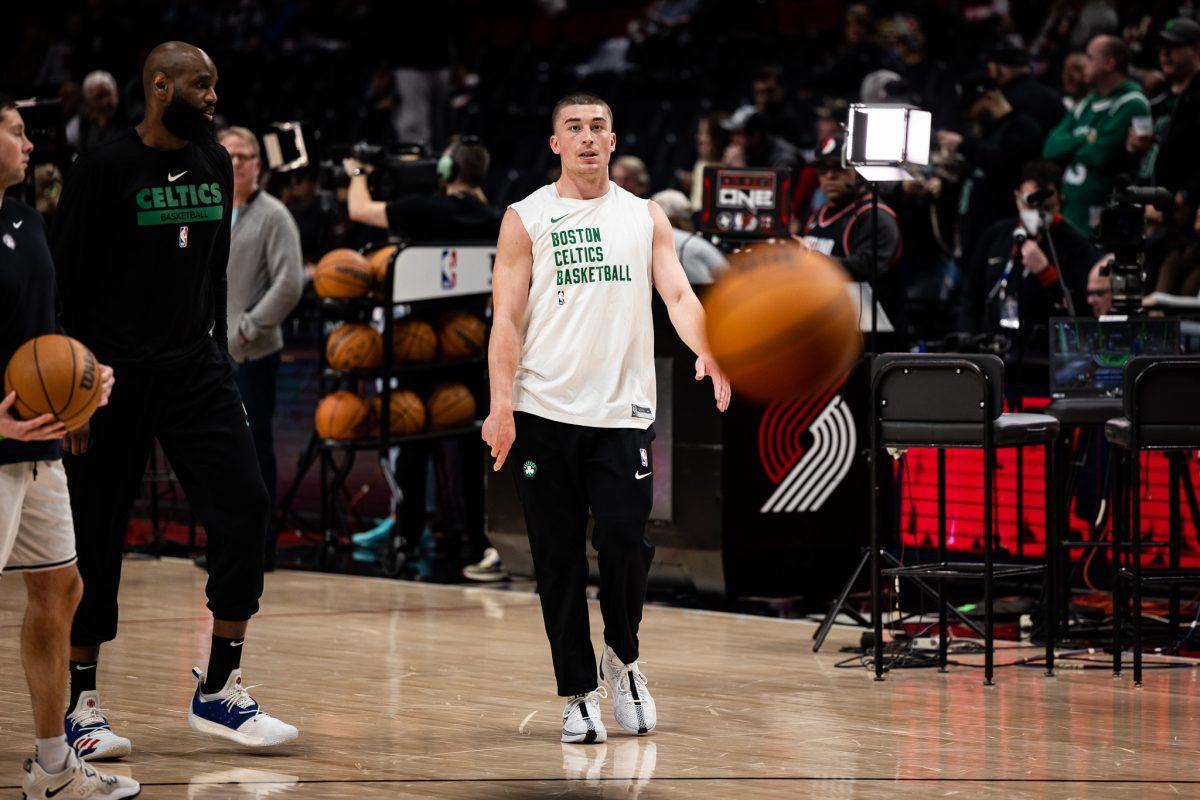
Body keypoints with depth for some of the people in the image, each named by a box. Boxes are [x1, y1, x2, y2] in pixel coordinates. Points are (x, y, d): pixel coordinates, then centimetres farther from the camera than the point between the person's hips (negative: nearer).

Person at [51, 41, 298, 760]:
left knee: (244, 508, -7)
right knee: (97, 538, 0)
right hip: (116, 376, -5)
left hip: (197, 370, 5)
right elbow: (67, 286, -8)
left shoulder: (215, 165, 9)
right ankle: (80, 706, 12)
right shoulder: (104, 170, -9)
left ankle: (220, 693, 1)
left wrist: (217, 357, 16)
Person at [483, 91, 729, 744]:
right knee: (559, 558, 1)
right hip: (545, 413, -1)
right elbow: (507, 318, 1)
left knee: (626, 545, -7)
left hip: (623, 409, 1)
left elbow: (677, 293, 2)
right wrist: (500, 404, -11)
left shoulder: (645, 217, 12)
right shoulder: (526, 219, 6)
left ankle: (622, 659, 19)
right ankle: (577, 694, 10)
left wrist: (707, 351, -19)